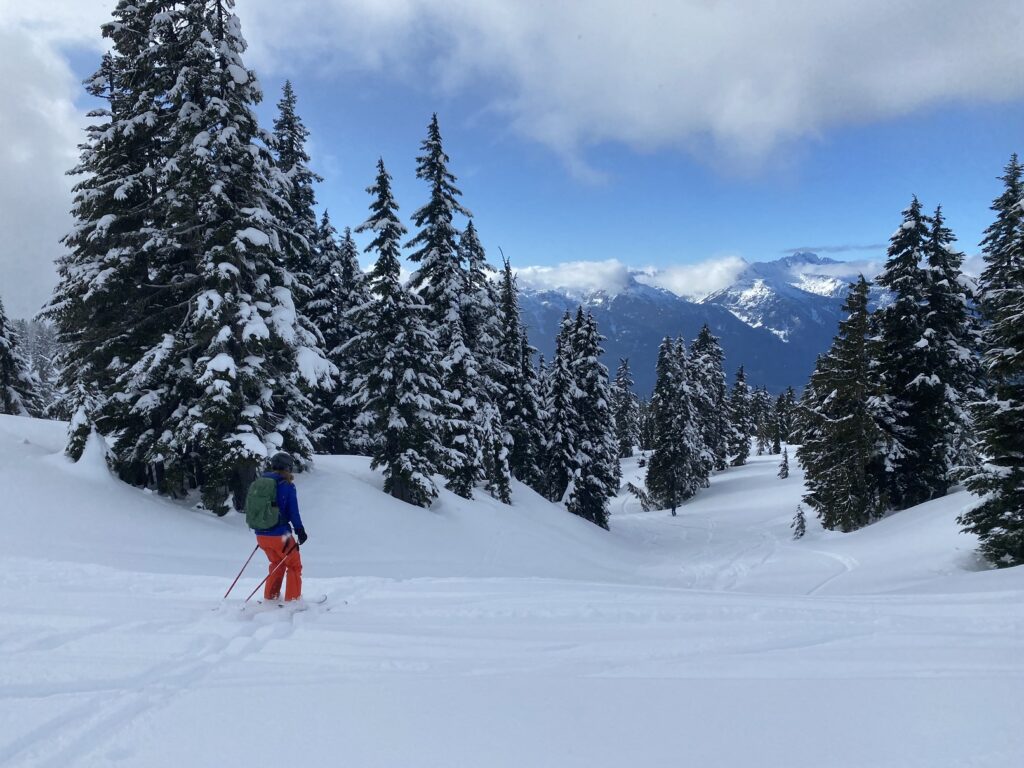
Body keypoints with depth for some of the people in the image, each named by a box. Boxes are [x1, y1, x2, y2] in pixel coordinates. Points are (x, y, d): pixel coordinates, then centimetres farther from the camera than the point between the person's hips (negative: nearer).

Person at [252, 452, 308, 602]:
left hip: (261, 535, 6)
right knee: (294, 565, 13)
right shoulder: (287, 486, -12)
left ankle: (270, 597, 28)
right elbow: (293, 512, -11)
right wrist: (300, 532, 1)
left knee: (277, 563, 27)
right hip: (280, 535, -6)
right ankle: (292, 600, 12)